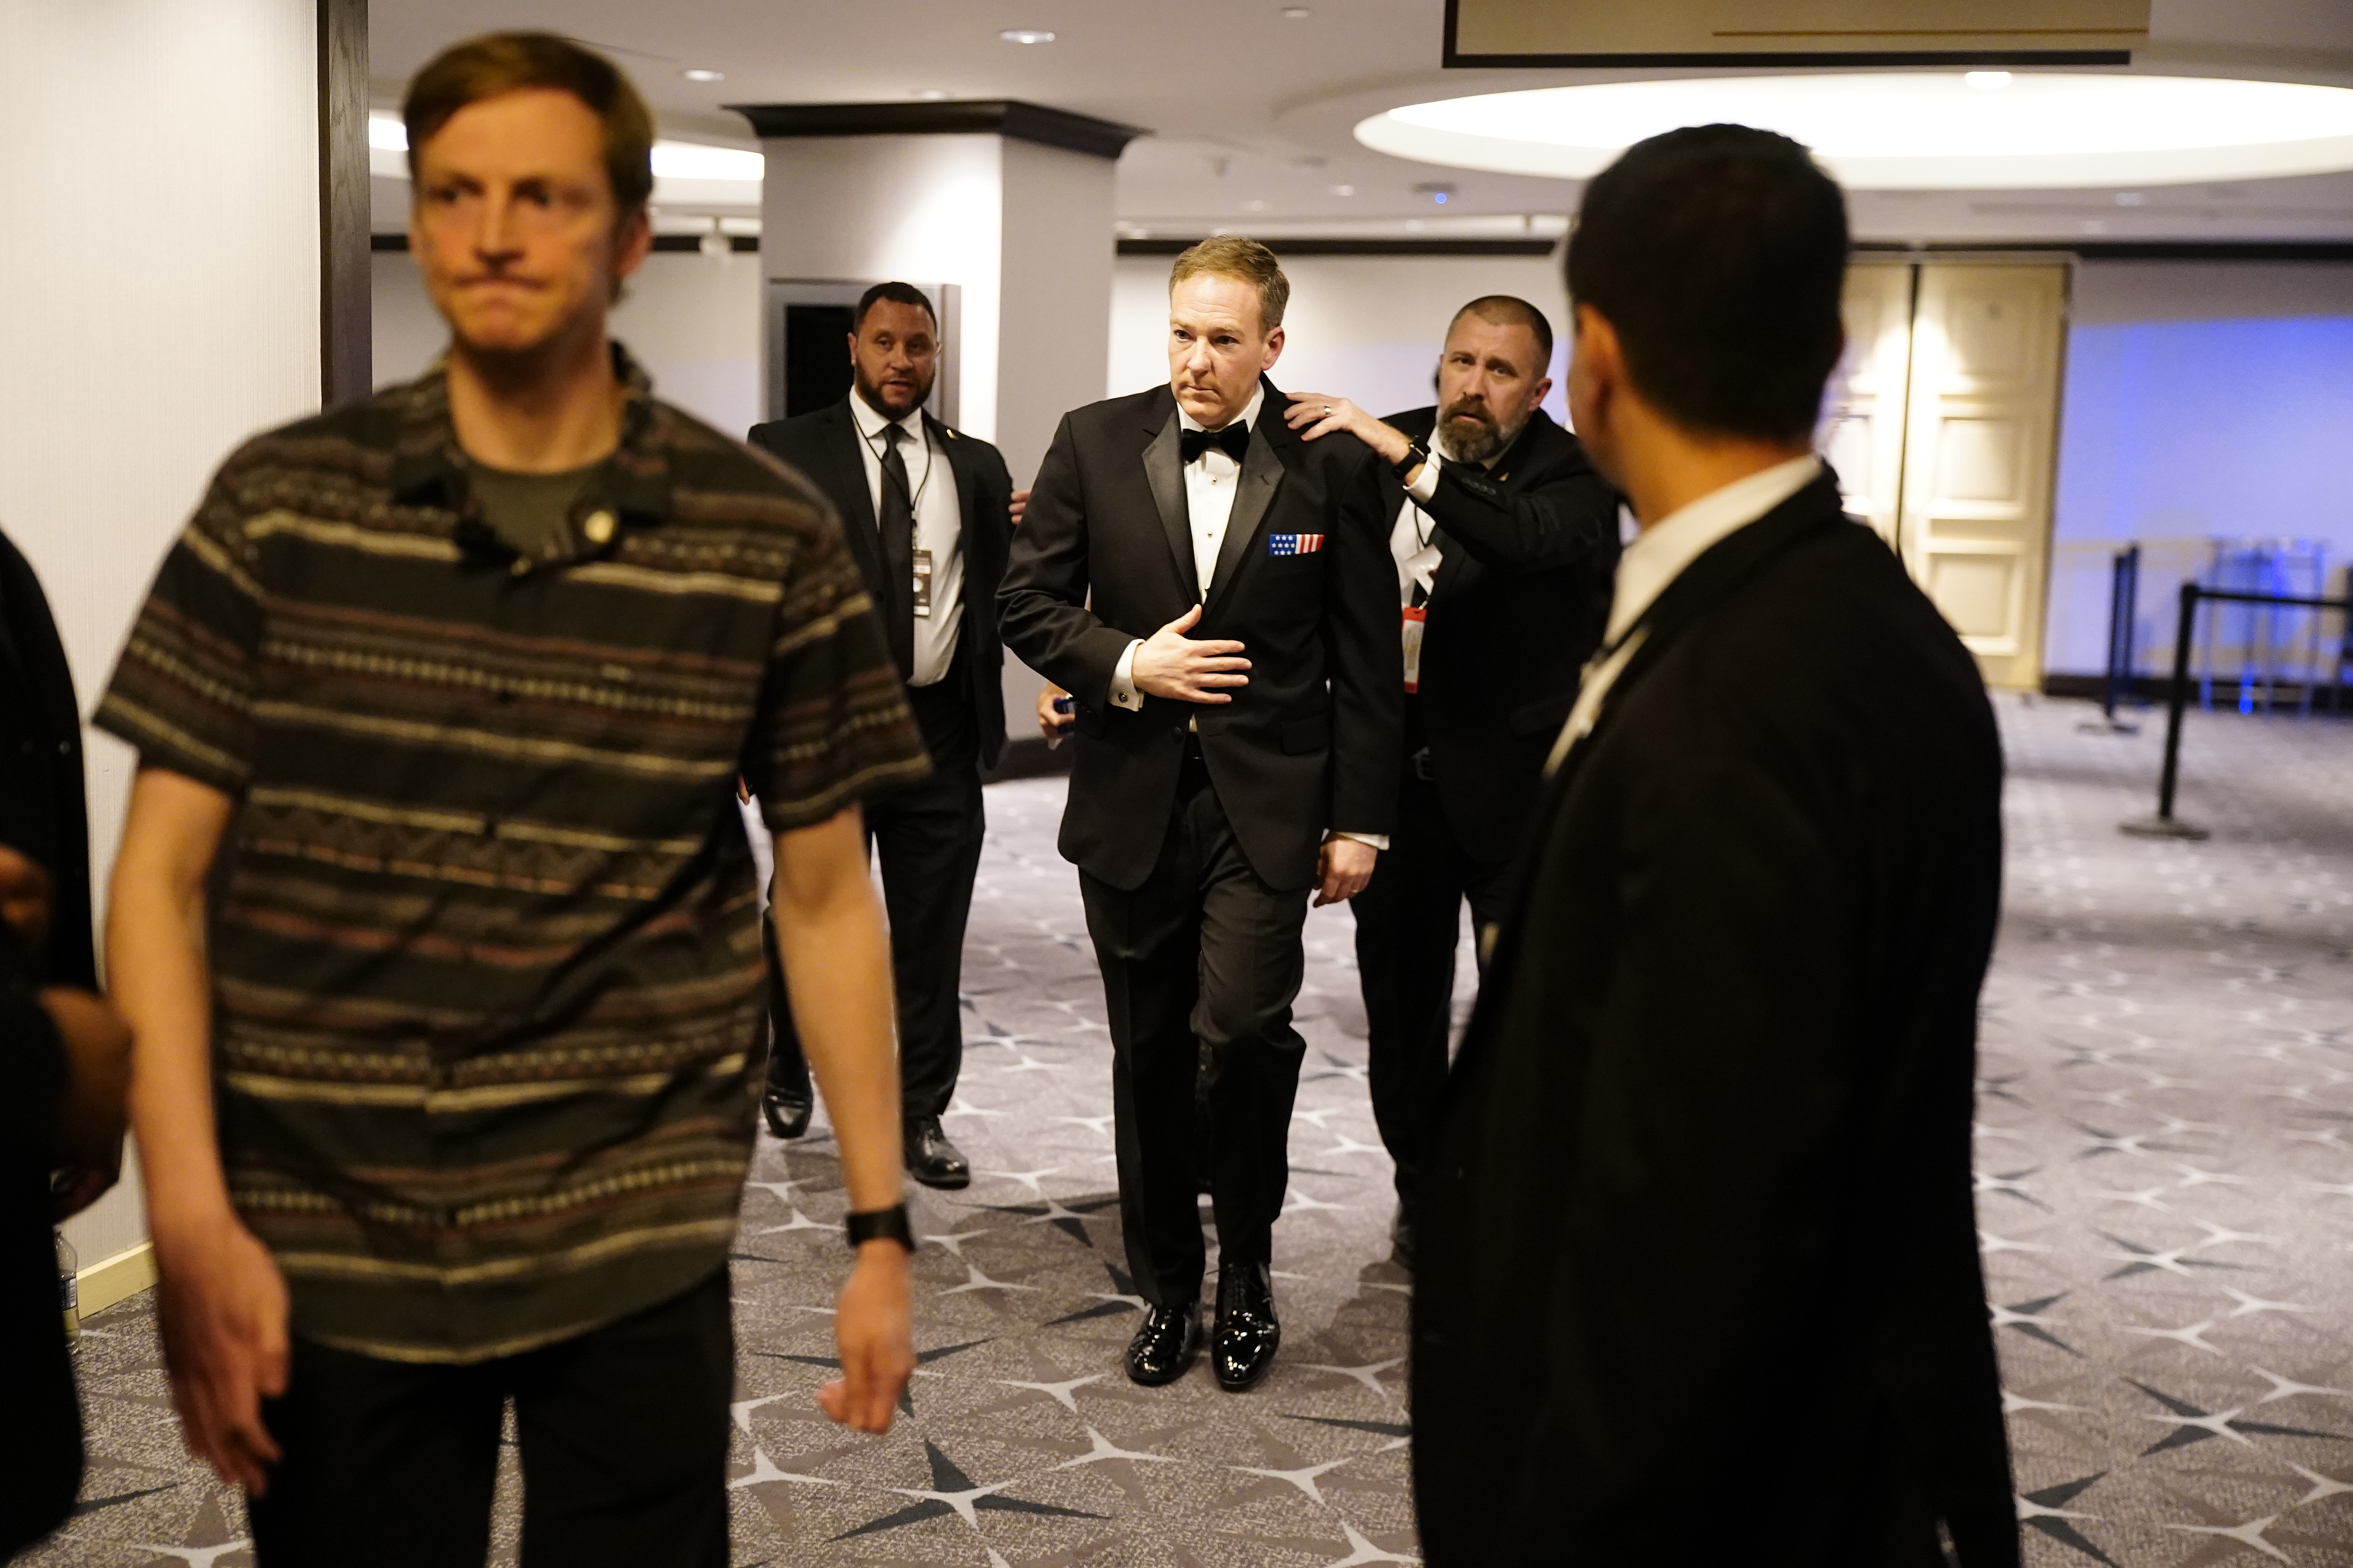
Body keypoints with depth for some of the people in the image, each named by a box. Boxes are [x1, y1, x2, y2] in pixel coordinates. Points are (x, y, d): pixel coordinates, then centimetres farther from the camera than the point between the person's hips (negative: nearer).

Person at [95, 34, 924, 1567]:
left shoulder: (770, 539, -2)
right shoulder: (280, 504, -1)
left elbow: (826, 898, 4)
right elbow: (161, 879, 0)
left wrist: (881, 1227, 3)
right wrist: (192, 1226, -9)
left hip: (639, 1250, 0)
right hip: (321, 1252, 1)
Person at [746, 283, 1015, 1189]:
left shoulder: (977, 466, 10)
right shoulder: (786, 453, 1)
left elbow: (1003, 594, 11)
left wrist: (1030, 537, -10)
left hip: (941, 731, 2)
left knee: (932, 939, 8)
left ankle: (921, 1116, 21)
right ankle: (788, 1072, 37)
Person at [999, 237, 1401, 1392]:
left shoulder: (1333, 465, -1)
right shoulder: (1095, 442, 2)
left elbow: (1365, 659, 2)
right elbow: (1028, 601, 5)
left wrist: (1359, 819, 0)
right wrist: (1125, 666, -12)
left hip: (1266, 803, -2)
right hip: (1131, 802, 2)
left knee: (1240, 1030, -16)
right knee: (1149, 1056, 11)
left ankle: (1247, 1273, 9)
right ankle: (1167, 1287, 29)